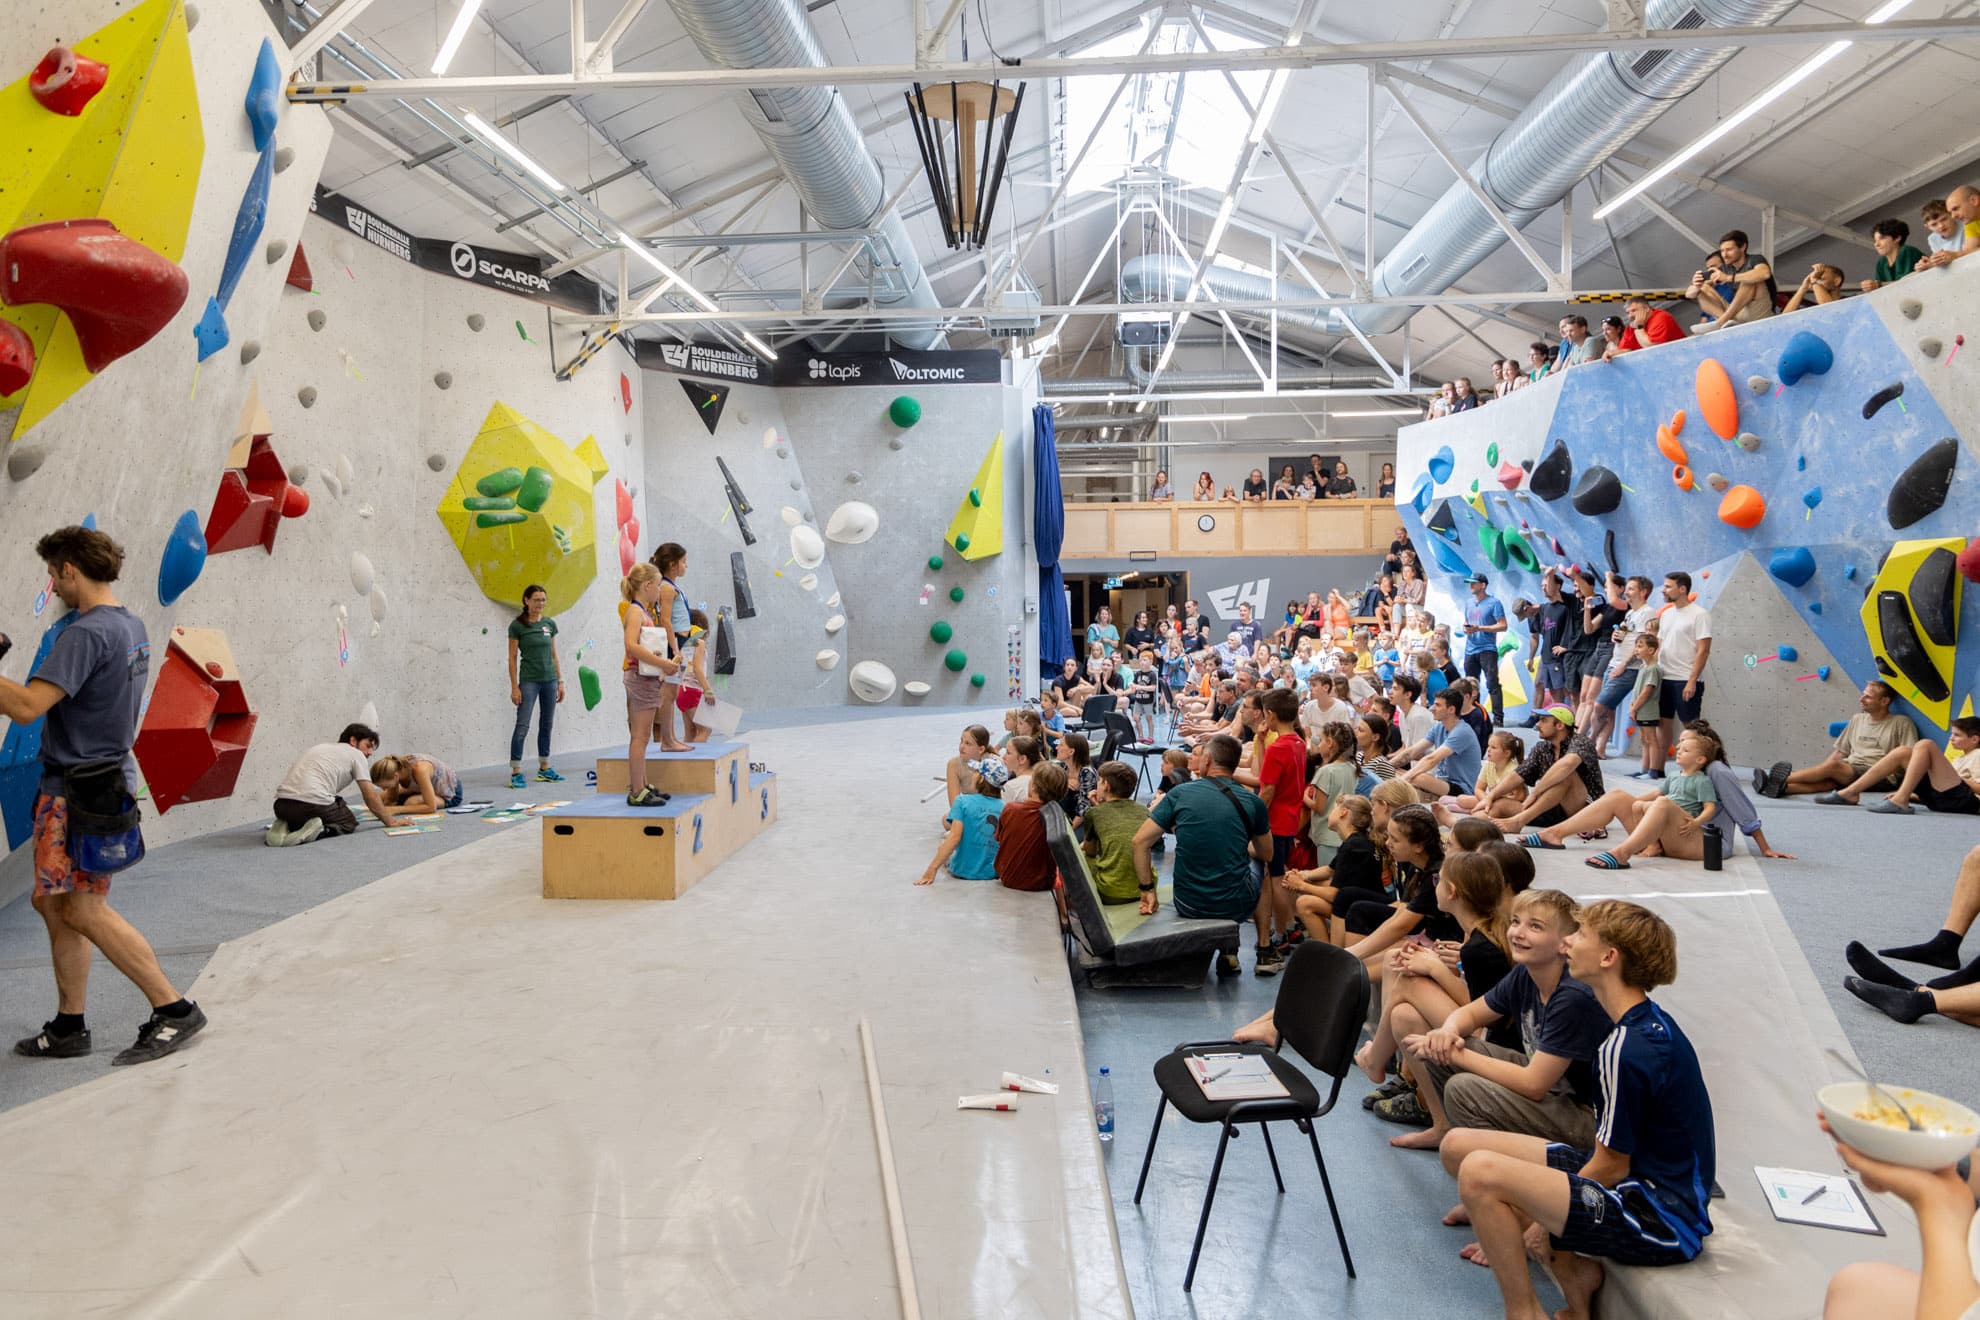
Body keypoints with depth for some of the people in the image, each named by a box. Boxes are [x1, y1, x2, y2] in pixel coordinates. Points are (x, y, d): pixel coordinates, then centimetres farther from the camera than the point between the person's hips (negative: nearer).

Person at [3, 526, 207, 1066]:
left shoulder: (86, 633, -18)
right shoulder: (131, 625, 12)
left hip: (79, 789, -10)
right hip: (105, 774, 10)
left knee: (82, 910, -8)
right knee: (55, 903, 14)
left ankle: (174, 1009, -5)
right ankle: (68, 1028, 21)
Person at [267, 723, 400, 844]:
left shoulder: (322, 747, 31)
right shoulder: (356, 755, 10)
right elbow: (370, 796, 6)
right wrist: (390, 821, 15)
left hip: (281, 804, 7)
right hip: (313, 803, -6)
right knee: (349, 824, 19)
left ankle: (284, 828, 6)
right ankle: (319, 831, -10)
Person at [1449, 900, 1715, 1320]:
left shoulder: (1625, 1049, -25)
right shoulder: (1651, 1022, 6)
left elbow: (1611, 1166, -18)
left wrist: (1547, 1221, -4)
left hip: (1661, 1221, -10)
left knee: (1480, 1174, -26)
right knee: (1460, 1144, 3)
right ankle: (1573, 1267, 5)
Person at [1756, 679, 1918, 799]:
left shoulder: (1901, 723, 4)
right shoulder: (1857, 719, 21)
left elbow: (1910, 758, -2)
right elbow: (1839, 751, 21)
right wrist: (1819, 771, 6)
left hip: (1881, 777, -5)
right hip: (1850, 770, 5)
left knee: (1832, 767, -30)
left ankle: (1782, 779, -44)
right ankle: (1781, 787, -55)